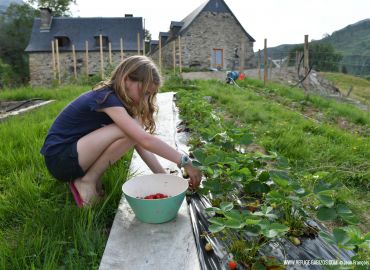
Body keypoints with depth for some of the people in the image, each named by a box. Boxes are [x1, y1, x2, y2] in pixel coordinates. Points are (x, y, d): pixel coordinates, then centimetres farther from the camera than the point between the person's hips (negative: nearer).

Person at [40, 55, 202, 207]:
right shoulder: (108, 99, -23)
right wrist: (185, 162, -27)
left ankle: (85, 175, 0)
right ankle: (87, 181, -10)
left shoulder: (118, 99, 3)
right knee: (128, 132, -25)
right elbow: (146, 140, -32)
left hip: (75, 153, 8)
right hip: (58, 158, -8)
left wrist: (164, 177, -8)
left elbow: (140, 144, -2)